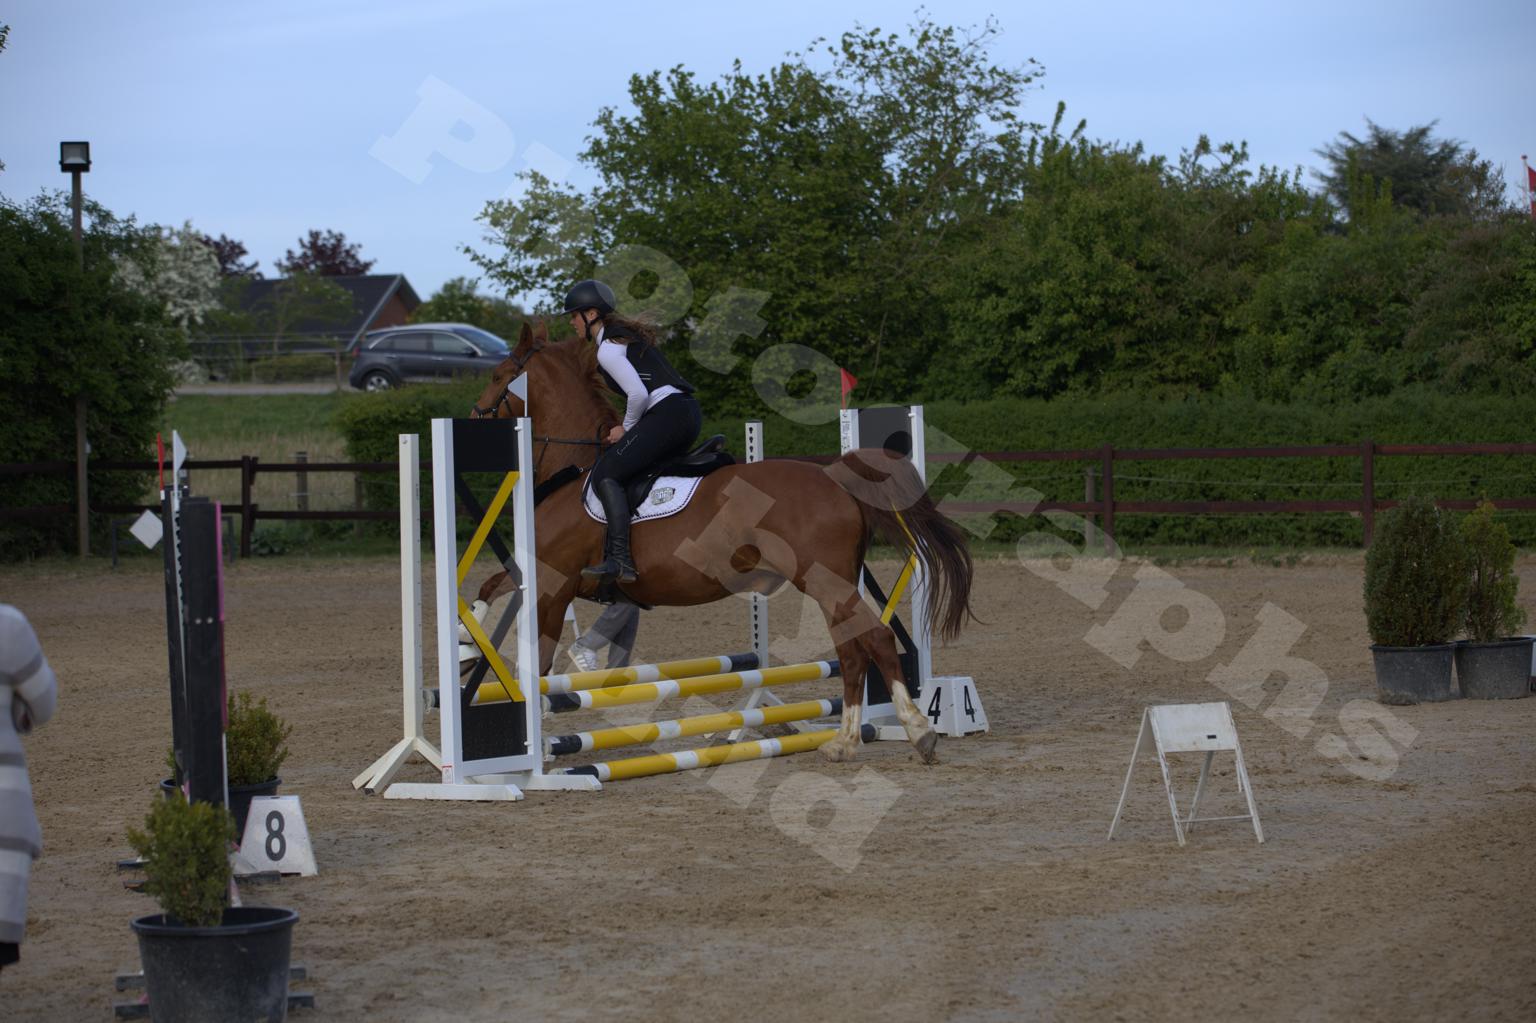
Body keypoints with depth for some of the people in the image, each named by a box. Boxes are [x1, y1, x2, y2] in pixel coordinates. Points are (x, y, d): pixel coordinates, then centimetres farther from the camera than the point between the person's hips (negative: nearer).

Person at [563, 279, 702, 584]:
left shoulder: (607, 349, -6)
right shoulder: (625, 335, 24)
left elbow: (638, 394, -17)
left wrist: (626, 427, -1)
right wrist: (631, 427, 21)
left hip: (667, 414, -10)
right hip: (688, 413, 10)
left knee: (605, 474, -13)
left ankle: (620, 559, -25)